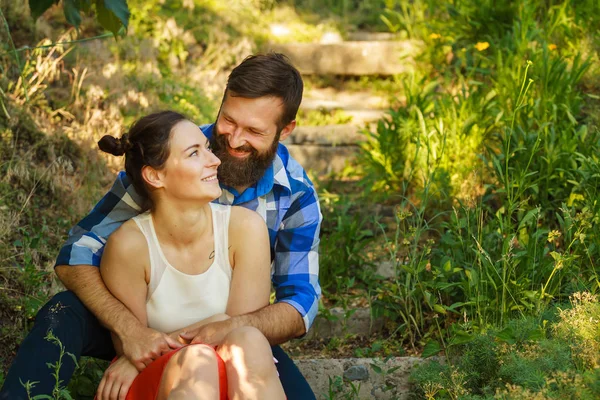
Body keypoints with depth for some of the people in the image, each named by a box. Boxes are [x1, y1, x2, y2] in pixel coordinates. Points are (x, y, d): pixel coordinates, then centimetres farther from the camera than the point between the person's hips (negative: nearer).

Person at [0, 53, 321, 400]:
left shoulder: (297, 195, -14)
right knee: (64, 314, -32)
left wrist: (234, 328, -39)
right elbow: (76, 255, -22)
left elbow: (301, 306, -16)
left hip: (225, 332, 2)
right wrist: (130, 328, -41)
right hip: (146, 315, -1)